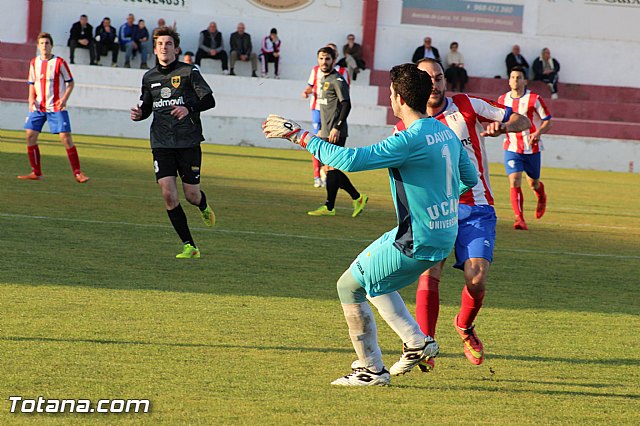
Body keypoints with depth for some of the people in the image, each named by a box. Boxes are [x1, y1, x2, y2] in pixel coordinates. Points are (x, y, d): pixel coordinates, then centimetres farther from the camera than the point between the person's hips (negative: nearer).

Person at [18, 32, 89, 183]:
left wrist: (64, 98, -14)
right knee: (30, 135, -4)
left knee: (65, 137, -11)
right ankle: (36, 172, 6)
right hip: (38, 107, 4)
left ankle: (77, 173, -5)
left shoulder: (59, 62, -6)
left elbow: (70, 82, 0)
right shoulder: (34, 63, 7)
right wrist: (31, 99, -1)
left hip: (57, 107, -4)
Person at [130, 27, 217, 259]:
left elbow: (209, 100, -5)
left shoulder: (189, 72, -2)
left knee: (191, 194, -1)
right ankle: (189, 246, -3)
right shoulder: (149, 77, 11)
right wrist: (139, 114, 0)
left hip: (189, 142, -3)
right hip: (161, 144, 3)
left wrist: (189, 109, -23)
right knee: (168, 194, -10)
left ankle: (204, 207, 39)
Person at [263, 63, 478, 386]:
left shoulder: (411, 139, -22)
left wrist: (300, 136, -19)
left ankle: (371, 369, 10)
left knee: (349, 286, 6)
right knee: (372, 280, 27)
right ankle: (417, 342, 21)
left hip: (417, 243, -9)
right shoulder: (445, 132, 5)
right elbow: (469, 178, 18)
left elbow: (352, 160, -26)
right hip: (444, 234, 9)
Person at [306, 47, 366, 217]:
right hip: (326, 133, 10)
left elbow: (346, 105, -18)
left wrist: (337, 128, -23)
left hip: (336, 133, -10)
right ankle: (358, 198, 17)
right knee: (330, 169, 10)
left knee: (331, 168, -8)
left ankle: (329, 207, -4)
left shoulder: (337, 80, -11)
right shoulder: (323, 80, 18)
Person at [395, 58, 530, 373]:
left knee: (477, 279, -13)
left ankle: (465, 326, 19)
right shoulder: (408, 127, 6)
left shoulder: (467, 106, 3)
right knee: (430, 272, -21)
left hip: (475, 208, 0)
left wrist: (502, 126, -15)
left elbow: (522, 120, 7)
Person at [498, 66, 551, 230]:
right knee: (514, 182, -16)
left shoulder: (534, 99, -8)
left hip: (531, 148, -1)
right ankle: (519, 219, -17)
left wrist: (538, 132, -24)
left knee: (533, 183, 14)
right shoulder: (502, 99, 4)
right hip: (511, 148, 1)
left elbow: (547, 122, -5)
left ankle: (542, 198, 51)